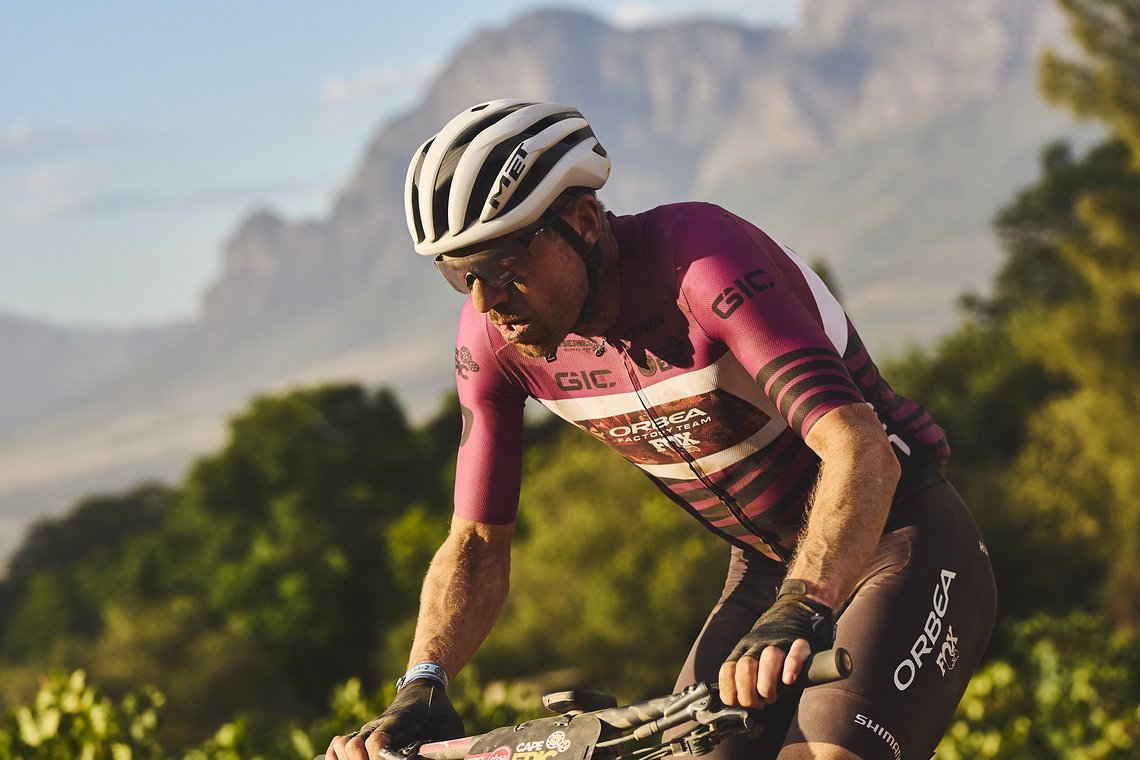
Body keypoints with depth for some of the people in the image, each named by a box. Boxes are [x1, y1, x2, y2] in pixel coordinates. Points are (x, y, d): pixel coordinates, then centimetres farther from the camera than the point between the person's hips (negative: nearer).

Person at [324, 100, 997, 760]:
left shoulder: (699, 257, -28)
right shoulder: (496, 334, -10)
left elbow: (860, 451, -39)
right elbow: (477, 545, -3)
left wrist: (797, 616, -54)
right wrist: (420, 691, -21)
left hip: (900, 542, -6)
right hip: (769, 571, 6)